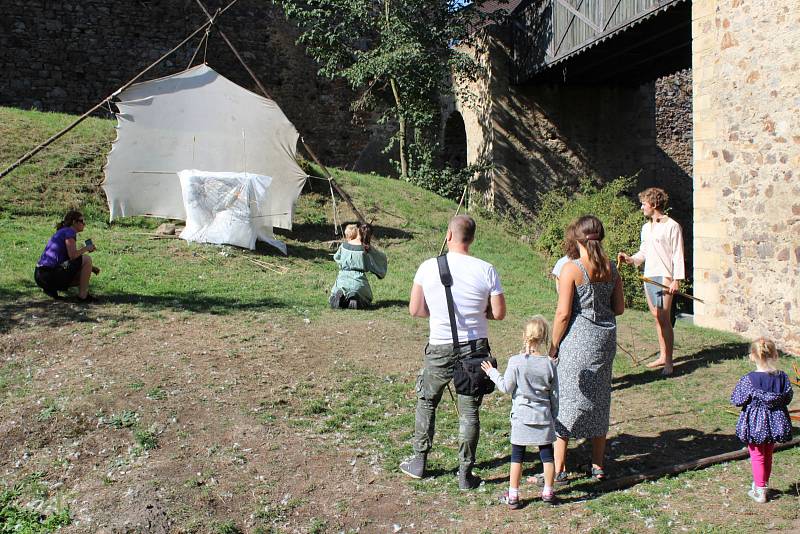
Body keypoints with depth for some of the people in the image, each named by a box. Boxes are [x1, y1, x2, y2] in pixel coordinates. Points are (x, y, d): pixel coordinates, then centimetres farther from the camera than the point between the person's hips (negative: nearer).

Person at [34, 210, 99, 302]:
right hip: (49, 273, -10)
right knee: (87, 259, -8)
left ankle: (51, 288, 9)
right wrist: (86, 248, -1)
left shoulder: (62, 232, 23)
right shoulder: (69, 231, -6)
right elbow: (73, 255, -19)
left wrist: (90, 268, 15)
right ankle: (83, 296, -7)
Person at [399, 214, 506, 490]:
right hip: (475, 348, 0)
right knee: (469, 412, 9)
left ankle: (418, 462, 29)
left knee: (426, 403, 20)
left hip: (440, 349, 0)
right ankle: (465, 474, 16)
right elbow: (499, 313, -5)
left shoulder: (428, 267, -7)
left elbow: (415, 310, -2)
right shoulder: (486, 270, -8)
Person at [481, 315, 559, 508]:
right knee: (546, 453, 14)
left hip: (521, 416, -2)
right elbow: (554, 394, 3)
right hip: (544, 416, 2)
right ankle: (548, 492, 23)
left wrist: (492, 373, 8)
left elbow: (506, 387, -6)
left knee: (517, 456, 6)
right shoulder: (549, 364, -4)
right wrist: (553, 414, 17)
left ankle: (513, 495, 11)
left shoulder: (516, 362, -13)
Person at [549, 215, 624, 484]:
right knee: (599, 399, 17)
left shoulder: (572, 268, -13)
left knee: (565, 400, 4)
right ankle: (598, 465, 26)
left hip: (577, 340, -5)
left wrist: (553, 346, -4)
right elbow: (619, 308, 7)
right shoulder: (611, 268, 2)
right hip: (605, 338, 6)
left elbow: (563, 313, -14)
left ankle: (559, 469, 9)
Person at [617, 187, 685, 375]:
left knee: (664, 319, -9)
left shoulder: (672, 226, -6)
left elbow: (678, 255, -9)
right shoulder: (646, 228, 16)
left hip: (664, 277, -7)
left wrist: (676, 279, -14)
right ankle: (662, 356, 19)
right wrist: (630, 259, 3)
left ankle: (669, 362, -5)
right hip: (648, 276, 8)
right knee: (657, 318, 11)